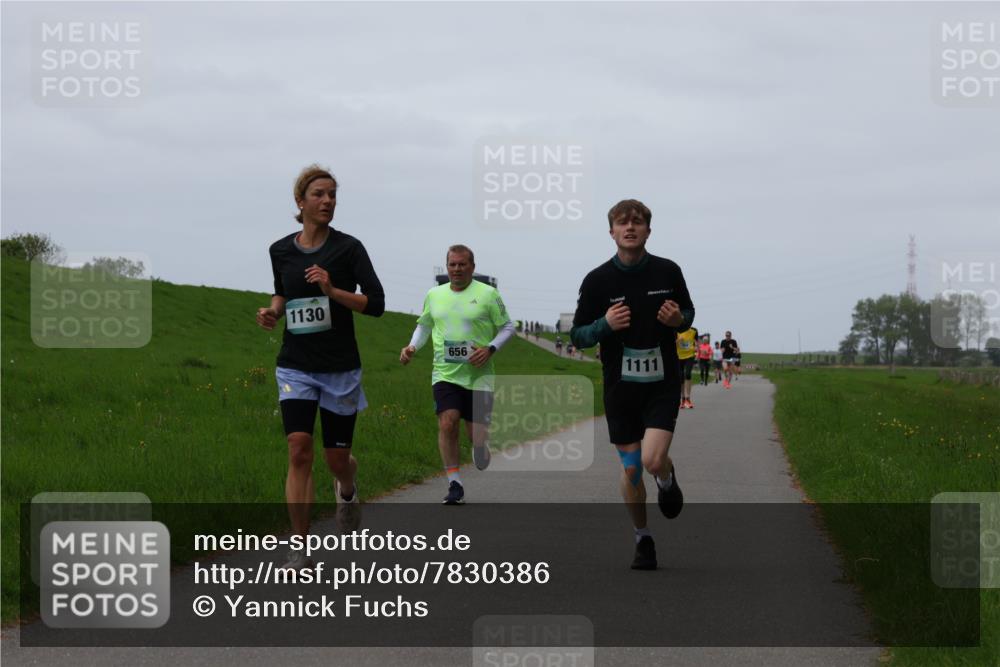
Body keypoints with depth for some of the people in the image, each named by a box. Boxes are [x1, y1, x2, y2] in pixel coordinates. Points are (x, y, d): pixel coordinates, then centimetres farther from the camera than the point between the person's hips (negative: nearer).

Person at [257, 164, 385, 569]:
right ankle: (300, 548, -13)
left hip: (340, 368, -2)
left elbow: (376, 304, -10)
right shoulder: (281, 251, 5)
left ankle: (347, 489, 46)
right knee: (299, 451, -15)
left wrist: (332, 289, -22)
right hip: (296, 366, 2)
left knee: (337, 459, 7)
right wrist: (273, 310, 4)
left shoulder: (348, 248, -6)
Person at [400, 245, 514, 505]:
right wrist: (412, 346, 5)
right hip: (445, 374, 1)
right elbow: (424, 325, 23)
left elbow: (508, 327, 4)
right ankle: (455, 485, -12)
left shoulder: (487, 294, -1)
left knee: (476, 433, 1)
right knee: (447, 423, -18)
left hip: (478, 375, -1)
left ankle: (480, 445, 41)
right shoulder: (434, 295, 9)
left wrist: (490, 349, -11)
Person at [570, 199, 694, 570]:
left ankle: (667, 479, 20)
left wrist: (679, 320, -9)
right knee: (631, 469, 4)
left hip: (663, 383, -1)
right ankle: (643, 540, 24)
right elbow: (578, 335, 1)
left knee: (653, 460, -17)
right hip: (620, 387, 1)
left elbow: (688, 313, 15)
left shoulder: (668, 272, -1)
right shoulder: (598, 280, -4)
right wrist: (605, 324, -20)